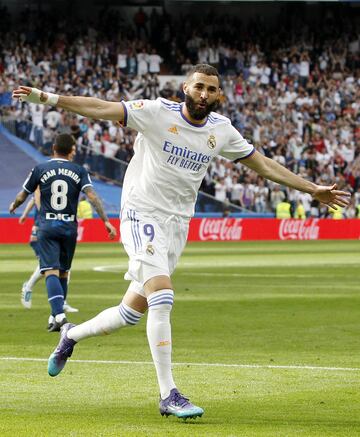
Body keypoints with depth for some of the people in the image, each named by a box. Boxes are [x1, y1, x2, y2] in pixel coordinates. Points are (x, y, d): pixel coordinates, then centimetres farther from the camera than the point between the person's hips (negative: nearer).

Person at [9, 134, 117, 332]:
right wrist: (106, 221, -12)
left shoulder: (40, 169, 2)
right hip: (69, 227, 2)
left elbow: (22, 196, 9)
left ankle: (59, 315, -28)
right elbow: (92, 196, -10)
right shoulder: (79, 171, 3)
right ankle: (56, 315, 19)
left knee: (51, 272, -10)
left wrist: (13, 206, 31)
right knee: (63, 273, 15)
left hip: (47, 226, -2)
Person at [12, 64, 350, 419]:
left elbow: (263, 165, 14)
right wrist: (45, 98, -25)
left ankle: (72, 335, 35)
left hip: (177, 225, 5)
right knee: (162, 299, -20)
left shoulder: (222, 130, 5)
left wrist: (312, 189, 14)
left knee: (133, 311, 8)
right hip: (142, 215, -5)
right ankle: (168, 396, -16)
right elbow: (101, 109, -15)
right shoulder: (158, 113, -9)